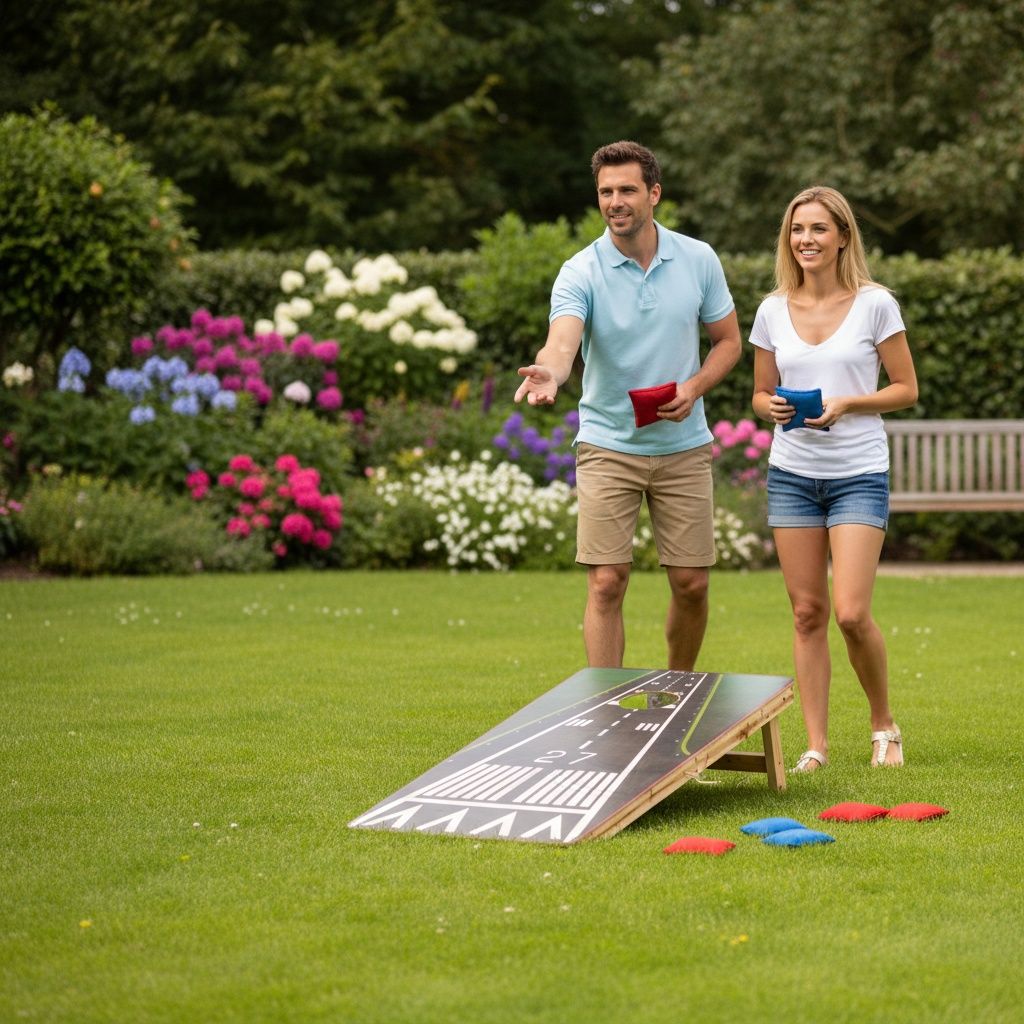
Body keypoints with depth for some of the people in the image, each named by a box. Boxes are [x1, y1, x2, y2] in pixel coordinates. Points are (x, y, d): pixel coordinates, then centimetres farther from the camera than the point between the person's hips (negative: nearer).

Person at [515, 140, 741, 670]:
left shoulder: (699, 260, -1)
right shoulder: (580, 272, -10)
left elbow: (728, 340, 9)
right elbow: (561, 342, -27)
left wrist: (693, 389, -11)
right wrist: (550, 374, -51)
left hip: (684, 447, 2)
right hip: (607, 447, -2)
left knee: (691, 585, 5)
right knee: (606, 584, -7)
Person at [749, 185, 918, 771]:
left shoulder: (875, 304, -3)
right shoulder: (774, 311, 6)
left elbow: (907, 390, -1)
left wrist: (846, 404, -16)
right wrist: (772, 408, -9)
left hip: (859, 474, -3)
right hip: (792, 473, 3)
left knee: (851, 613, -12)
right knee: (807, 612, 4)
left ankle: (885, 724, 12)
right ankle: (817, 744, 11)